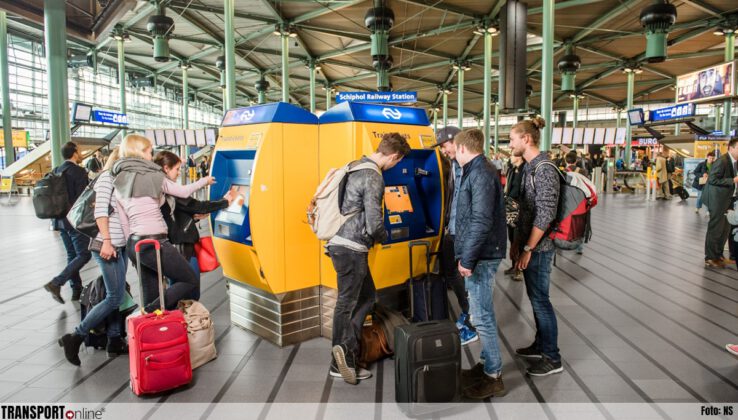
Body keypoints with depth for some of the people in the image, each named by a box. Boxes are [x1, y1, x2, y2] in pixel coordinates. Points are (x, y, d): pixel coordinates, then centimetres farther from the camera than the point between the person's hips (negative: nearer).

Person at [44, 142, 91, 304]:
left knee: (72, 255, 14)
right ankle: (56, 283, -14)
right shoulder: (79, 172, -13)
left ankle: (77, 290, 19)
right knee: (84, 255, -2)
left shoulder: (56, 171, 9)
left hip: (61, 219, 8)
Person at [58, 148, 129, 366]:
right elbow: (100, 210, -17)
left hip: (120, 245, 8)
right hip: (108, 246, -8)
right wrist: (106, 240, -22)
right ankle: (75, 337, 2)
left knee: (115, 295, 11)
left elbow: (122, 212, 13)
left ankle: (114, 341, 18)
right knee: (115, 297, -6)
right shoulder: (107, 176, -7)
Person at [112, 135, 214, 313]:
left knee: (151, 298, 13)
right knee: (190, 281, 4)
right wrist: (205, 181, 26)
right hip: (155, 243, -7)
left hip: (134, 244, 7)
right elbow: (184, 192, 10)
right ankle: (151, 312, -10)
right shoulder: (153, 176, -3)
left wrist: (133, 246, 21)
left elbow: (124, 221, 14)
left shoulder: (119, 185, 12)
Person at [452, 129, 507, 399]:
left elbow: (481, 221, -24)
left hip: (481, 256, -10)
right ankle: (488, 363, 32)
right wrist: (465, 254, 21)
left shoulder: (480, 174, -17)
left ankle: (493, 377, 11)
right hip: (481, 254, 10)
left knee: (482, 316, -2)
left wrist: (467, 258, -21)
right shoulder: (478, 171, 15)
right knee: (483, 313, 18)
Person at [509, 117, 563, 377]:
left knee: (539, 299, -1)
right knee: (534, 297, 17)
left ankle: (552, 358, 11)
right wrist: (517, 242, 16)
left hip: (539, 248, -9)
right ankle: (540, 345, 31)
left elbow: (545, 216, -21)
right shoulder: (529, 167, 10)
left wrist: (528, 249, -17)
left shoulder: (545, 170, -18)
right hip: (529, 244, 9)